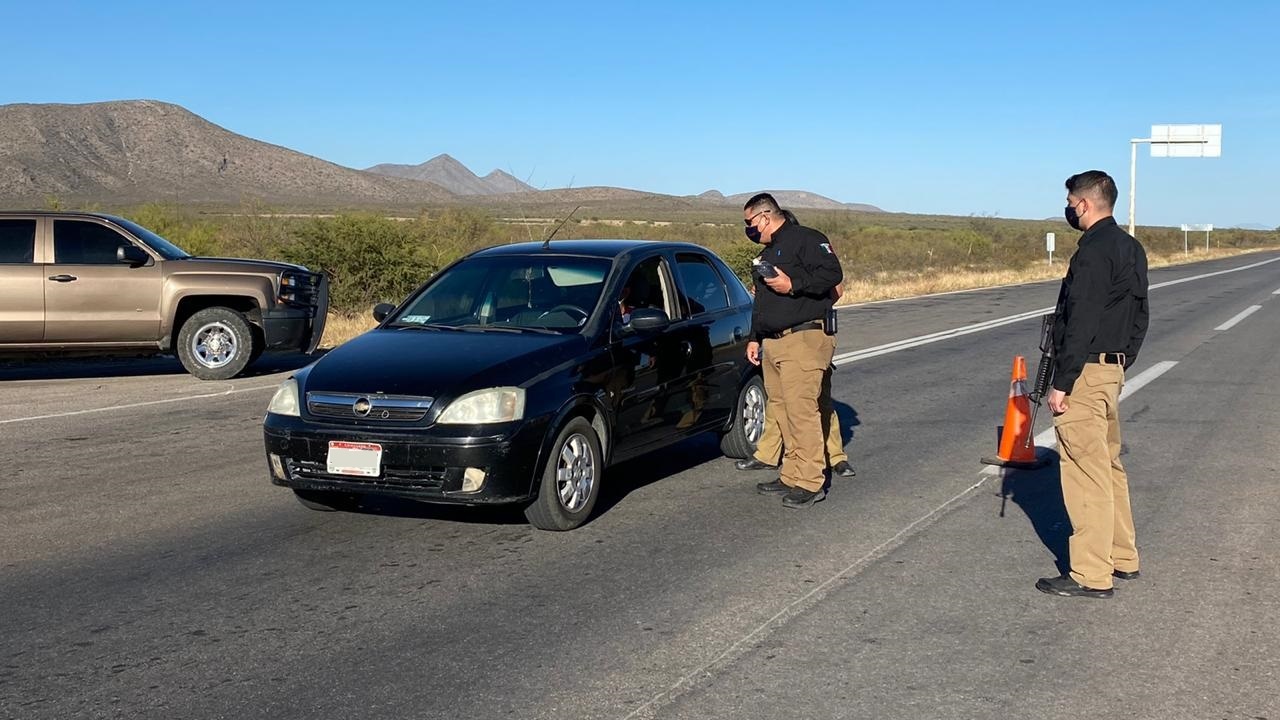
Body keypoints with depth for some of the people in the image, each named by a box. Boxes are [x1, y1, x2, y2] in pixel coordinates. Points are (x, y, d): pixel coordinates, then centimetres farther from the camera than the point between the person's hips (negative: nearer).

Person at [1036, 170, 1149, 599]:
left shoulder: (1094, 251, -17)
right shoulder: (1131, 249, 13)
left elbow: (1081, 324, -21)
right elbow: (1139, 317, 18)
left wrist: (1061, 384, -19)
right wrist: (1123, 362, 21)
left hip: (1085, 371, -10)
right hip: (1113, 370, 10)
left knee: (1086, 472, -6)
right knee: (1109, 465, 18)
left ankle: (1091, 576, -1)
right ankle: (1123, 558, 28)